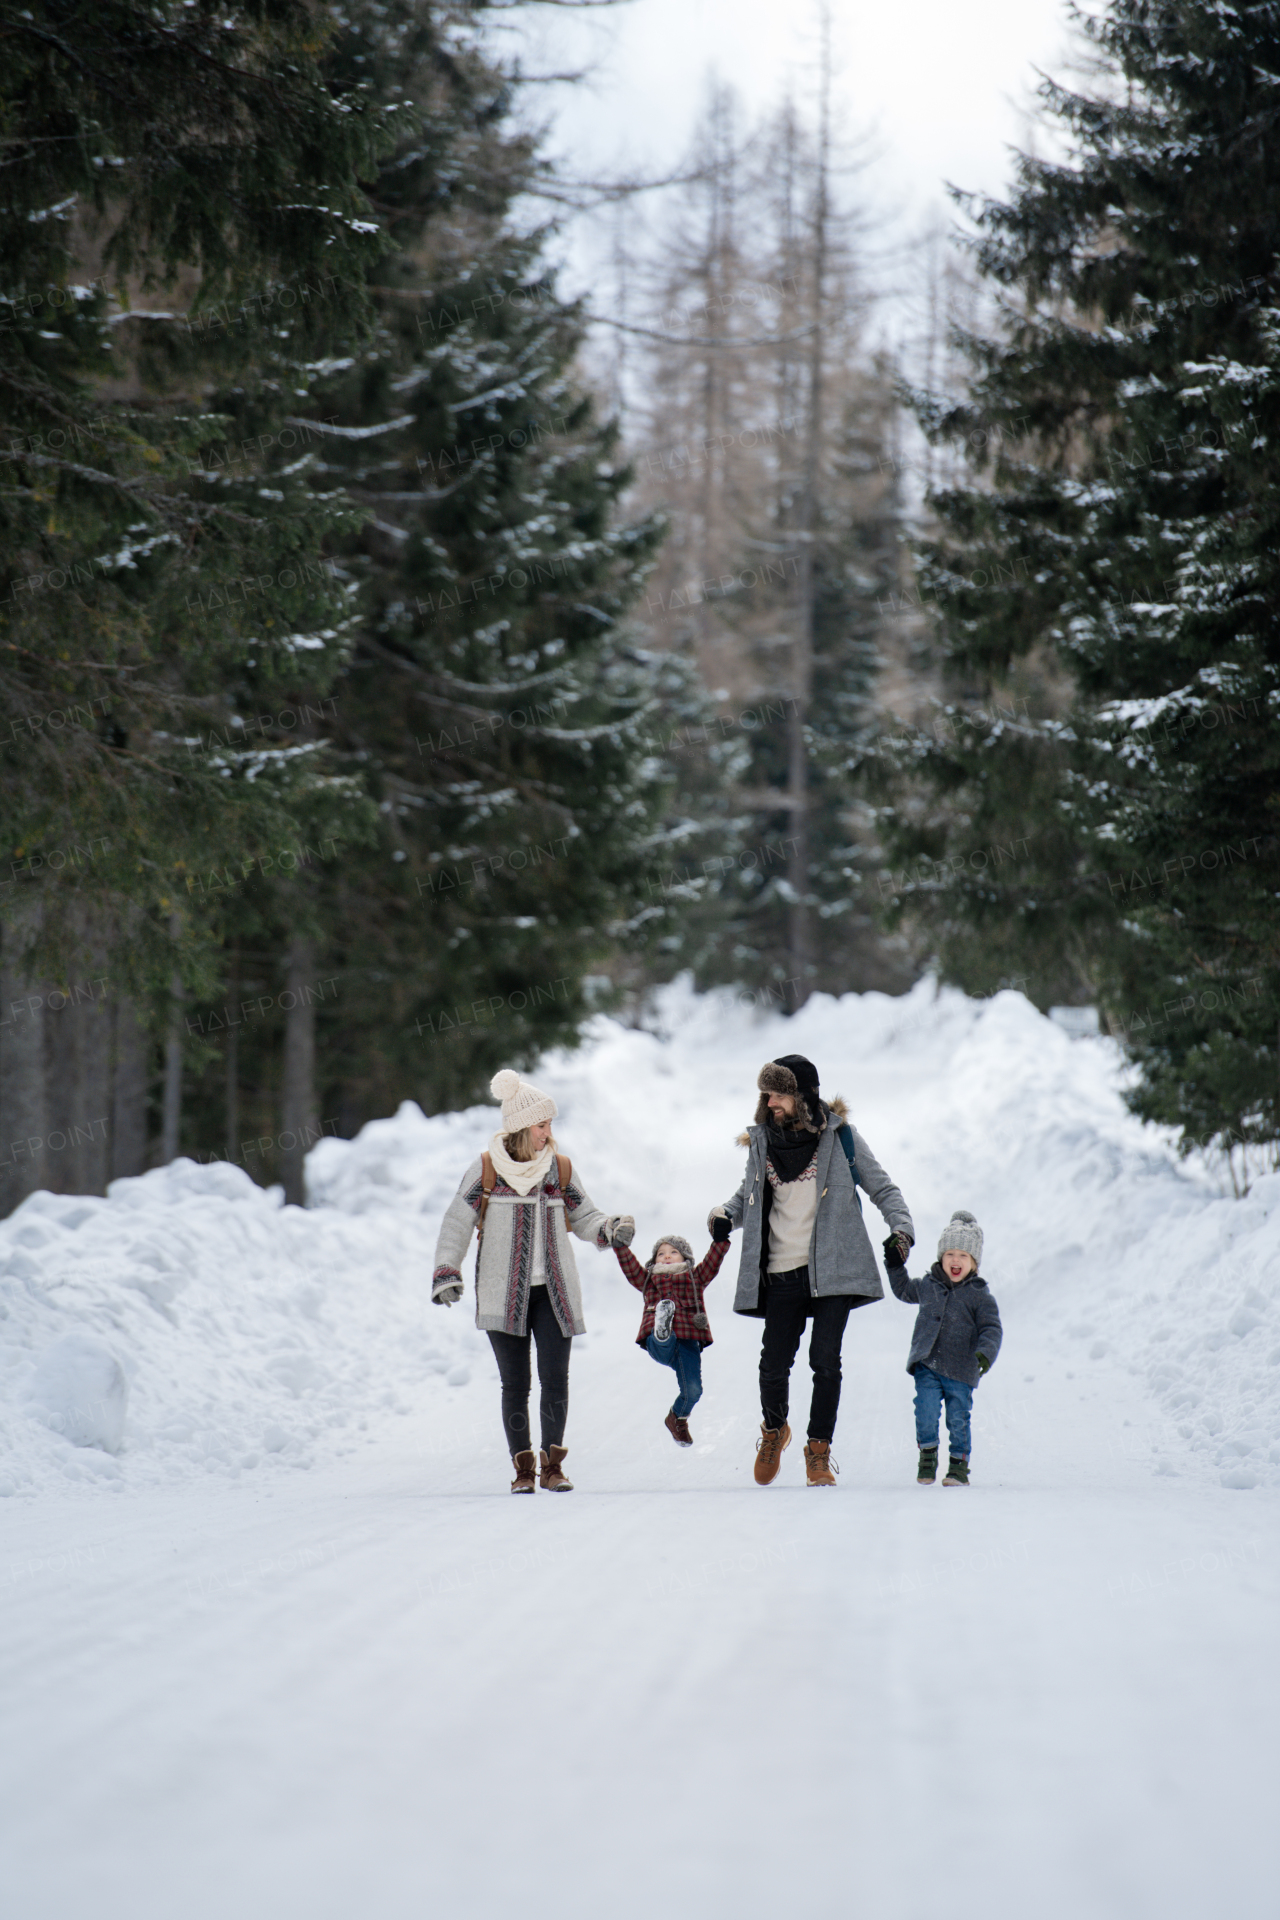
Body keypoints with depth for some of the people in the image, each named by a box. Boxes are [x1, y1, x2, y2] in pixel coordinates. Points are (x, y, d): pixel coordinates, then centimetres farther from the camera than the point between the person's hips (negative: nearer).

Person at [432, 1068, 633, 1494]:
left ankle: (552, 1465, 4)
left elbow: (582, 1217, 14)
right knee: (515, 1383, 0)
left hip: (553, 1292, 2)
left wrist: (611, 1228, -6)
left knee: (555, 1379, -5)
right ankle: (523, 1468, 7)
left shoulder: (559, 1168, 7)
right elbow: (456, 1223, -1)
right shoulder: (485, 1170, -2)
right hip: (503, 1294, -2)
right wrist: (446, 1273, -11)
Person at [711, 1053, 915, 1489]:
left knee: (825, 1361, -9)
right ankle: (774, 1430, 31)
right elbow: (749, 1196, 19)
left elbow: (881, 1187, 6)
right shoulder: (762, 1142, 6)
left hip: (833, 1269, -2)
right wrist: (726, 1213, -2)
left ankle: (819, 1452, 7)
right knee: (774, 1365, 0)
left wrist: (901, 1227, -8)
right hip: (782, 1273, 2)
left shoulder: (839, 1135, -2)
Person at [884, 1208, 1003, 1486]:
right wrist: (895, 1265, 21)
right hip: (927, 1367, 2)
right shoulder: (927, 1286, 9)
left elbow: (992, 1329, -6)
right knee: (926, 1411, -10)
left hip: (960, 1372, -2)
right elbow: (904, 1290, 31)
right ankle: (927, 1456, 9)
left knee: (958, 1419, 1)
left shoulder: (979, 1296, -2)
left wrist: (985, 1353, -24)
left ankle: (959, 1466, 16)